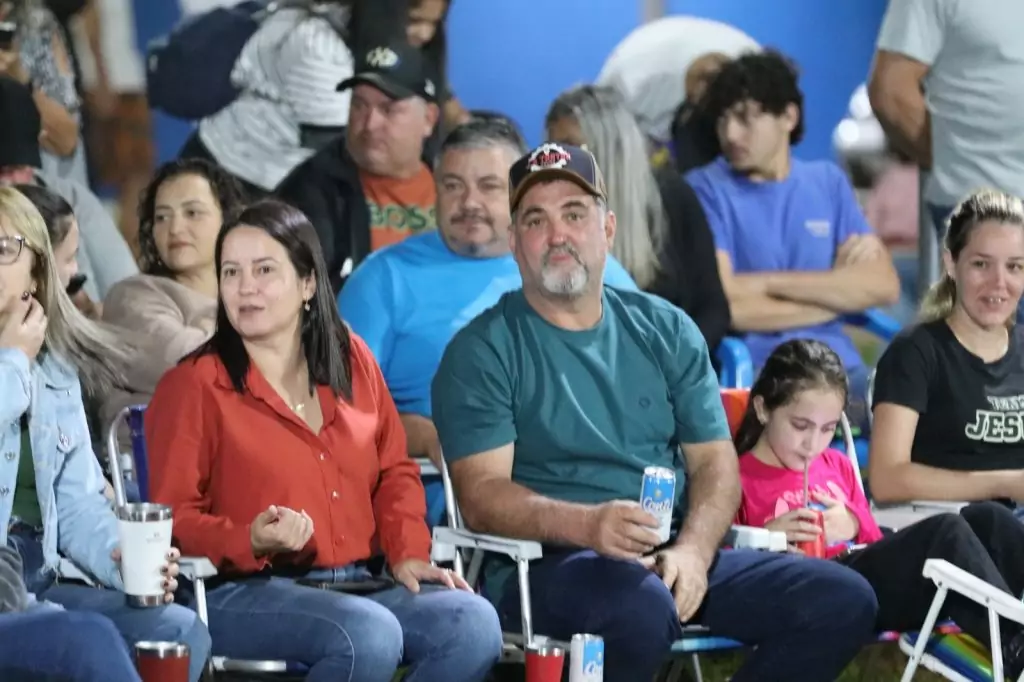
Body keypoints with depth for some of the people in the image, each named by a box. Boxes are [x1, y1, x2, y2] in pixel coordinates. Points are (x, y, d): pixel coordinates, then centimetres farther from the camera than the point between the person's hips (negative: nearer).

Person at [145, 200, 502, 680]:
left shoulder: (352, 359, 15)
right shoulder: (193, 386, 0)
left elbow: (394, 472, 22)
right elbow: (174, 518, -3)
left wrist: (408, 553, 4)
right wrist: (251, 541, -22)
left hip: (355, 584, 6)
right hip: (243, 593, -6)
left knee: (474, 624, -21)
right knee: (369, 636, -35)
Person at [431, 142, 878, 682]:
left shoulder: (666, 330, 16)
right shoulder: (483, 351, 1)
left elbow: (715, 461, 11)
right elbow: (482, 496, -9)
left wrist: (693, 550, -11)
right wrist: (587, 524, -27)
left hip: (677, 559, 6)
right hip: (546, 566, -5)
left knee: (844, 601, -13)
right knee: (643, 605, -39)